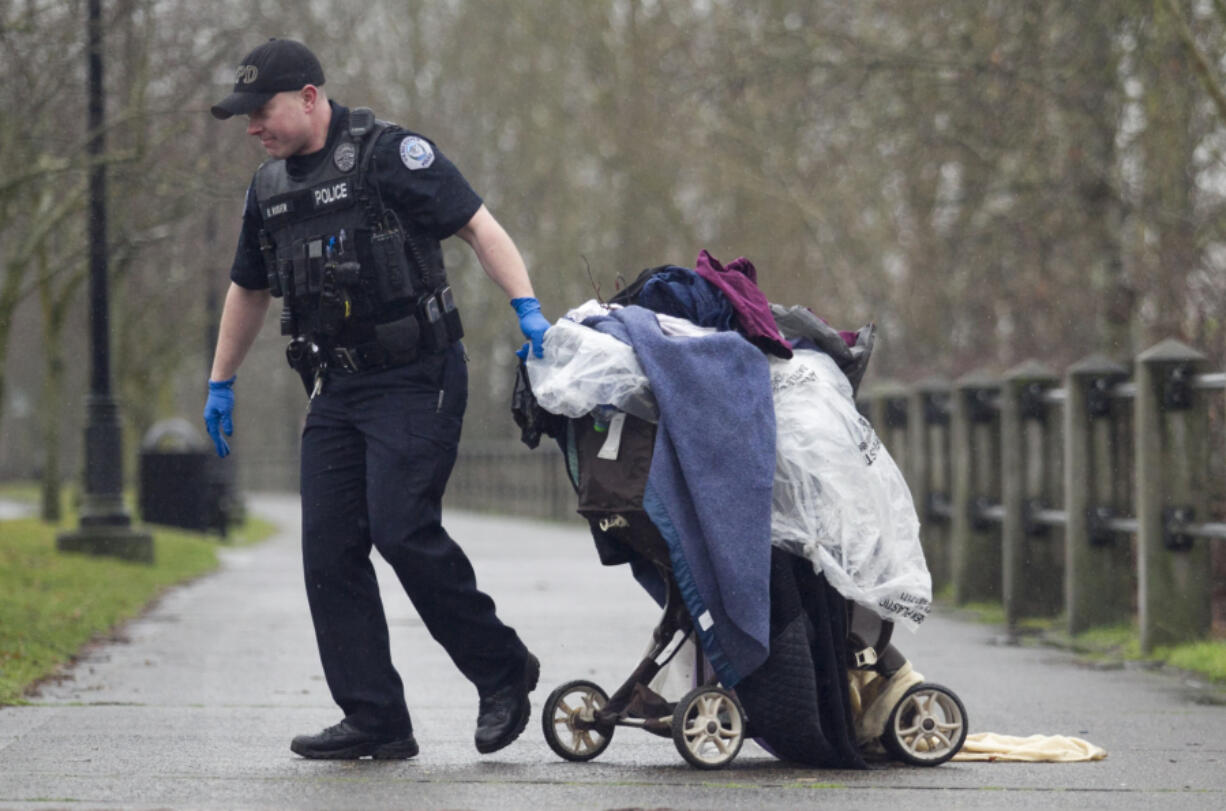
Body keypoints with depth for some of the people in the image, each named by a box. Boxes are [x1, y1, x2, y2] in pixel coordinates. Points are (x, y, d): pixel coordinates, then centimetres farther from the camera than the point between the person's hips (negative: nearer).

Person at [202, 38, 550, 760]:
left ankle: (503, 670, 0)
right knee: (330, 548, 0)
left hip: (418, 380, -8)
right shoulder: (270, 188, 13)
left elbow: (478, 225, -14)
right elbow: (249, 291, 26)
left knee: (402, 528, -19)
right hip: (336, 389, 8)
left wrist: (528, 310, -25)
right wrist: (220, 386, 30)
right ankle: (375, 721, 4)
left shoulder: (389, 154, -9)